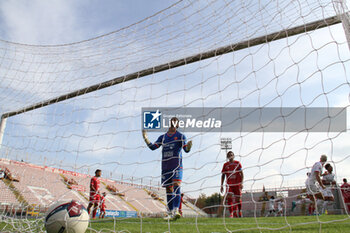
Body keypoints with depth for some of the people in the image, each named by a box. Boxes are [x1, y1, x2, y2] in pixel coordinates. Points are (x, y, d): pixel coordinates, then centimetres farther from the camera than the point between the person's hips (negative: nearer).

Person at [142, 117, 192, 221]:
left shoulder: (181, 136, 6)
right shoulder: (162, 137, 18)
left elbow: (186, 149, -5)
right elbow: (152, 147, 12)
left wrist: (189, 145, -27)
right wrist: (145, 138, 1)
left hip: (177, 164, -4)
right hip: (165, 165, 4)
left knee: (176, 185, -19)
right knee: (168, 189, 6)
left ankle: (176, 211, -25)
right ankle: (170, 213, 12)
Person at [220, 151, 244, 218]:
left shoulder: (237, 163, 3)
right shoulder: (225, 165, 5)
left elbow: (241, 174, 2)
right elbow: (223, 175, 8)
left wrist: (241, 183, -10)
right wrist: (222, 186, 3)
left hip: (237, 184, 0)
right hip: (229, 185, 0)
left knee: (238, 199, 5)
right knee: (229, 198, -14)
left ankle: (239, 213, 25)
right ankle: (231, 214, -10)